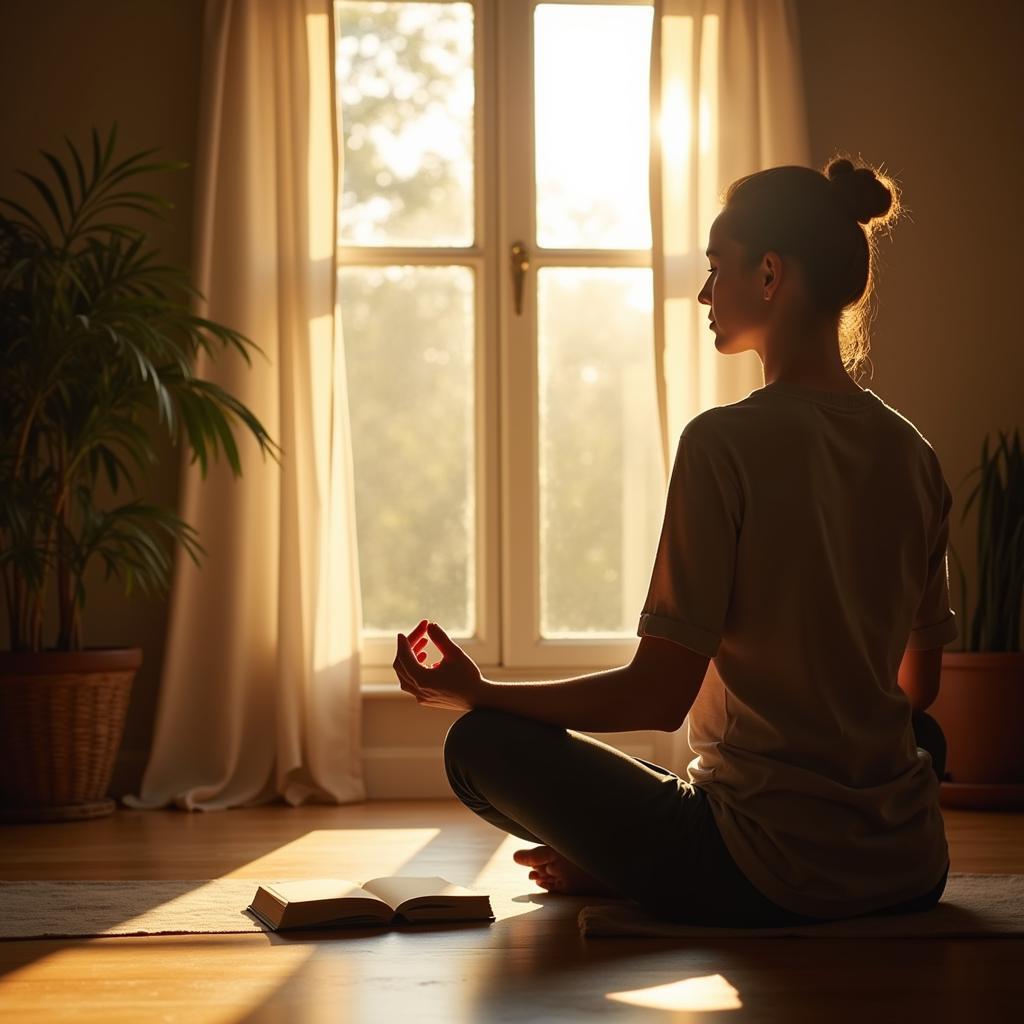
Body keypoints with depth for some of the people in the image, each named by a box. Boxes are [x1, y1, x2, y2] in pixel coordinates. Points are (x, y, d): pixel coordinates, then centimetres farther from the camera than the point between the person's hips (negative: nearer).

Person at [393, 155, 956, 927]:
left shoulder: (727, 443, -14)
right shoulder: (911, 453, 5)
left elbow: (658, 696, -15)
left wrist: (477, 693, -2)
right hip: (911, 873, 5)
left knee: (482, 745, 6)